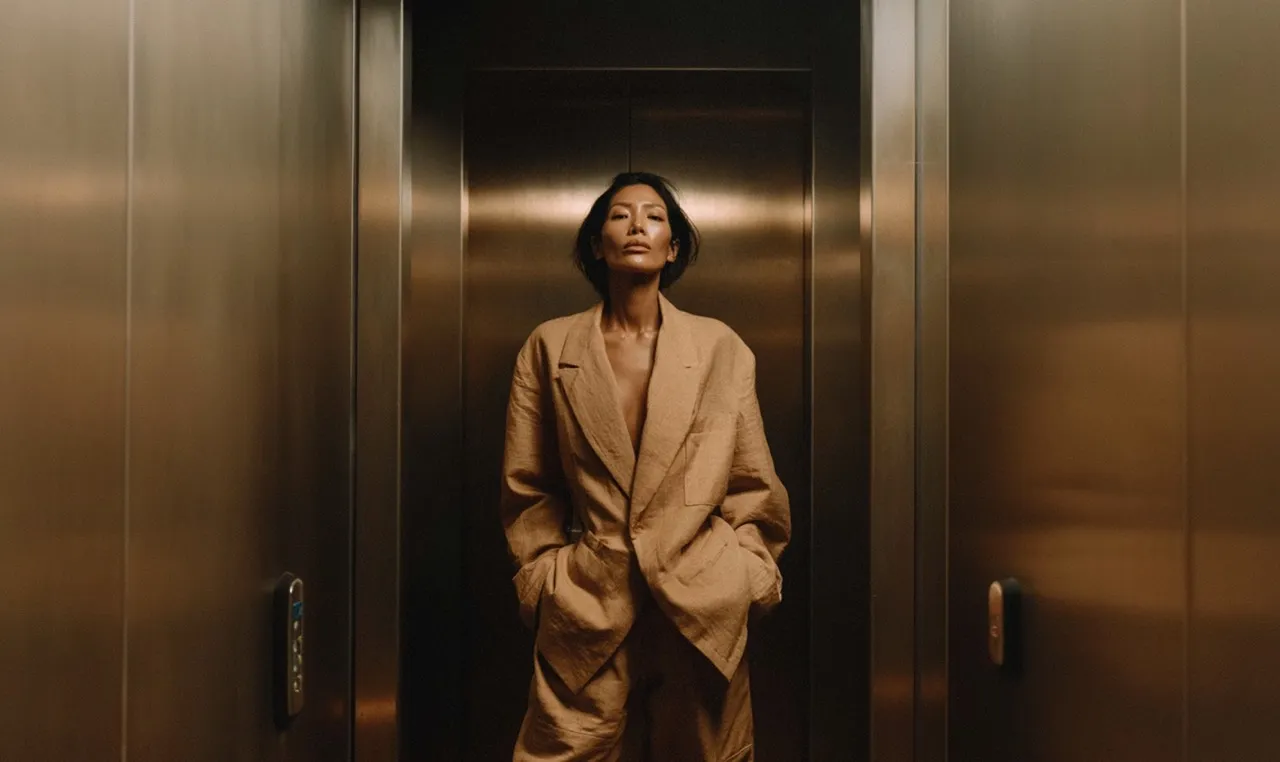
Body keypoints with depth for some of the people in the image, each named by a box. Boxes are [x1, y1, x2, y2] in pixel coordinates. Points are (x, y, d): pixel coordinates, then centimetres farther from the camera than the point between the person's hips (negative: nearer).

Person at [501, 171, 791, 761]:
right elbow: (526, 486, 7)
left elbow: (753, 483, 7)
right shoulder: (550, 347, 3)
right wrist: (542, 576, 4)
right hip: (588, 608, 0)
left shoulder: (720, 348, 2)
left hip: (705, 608, 1)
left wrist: (750, 575, 3)